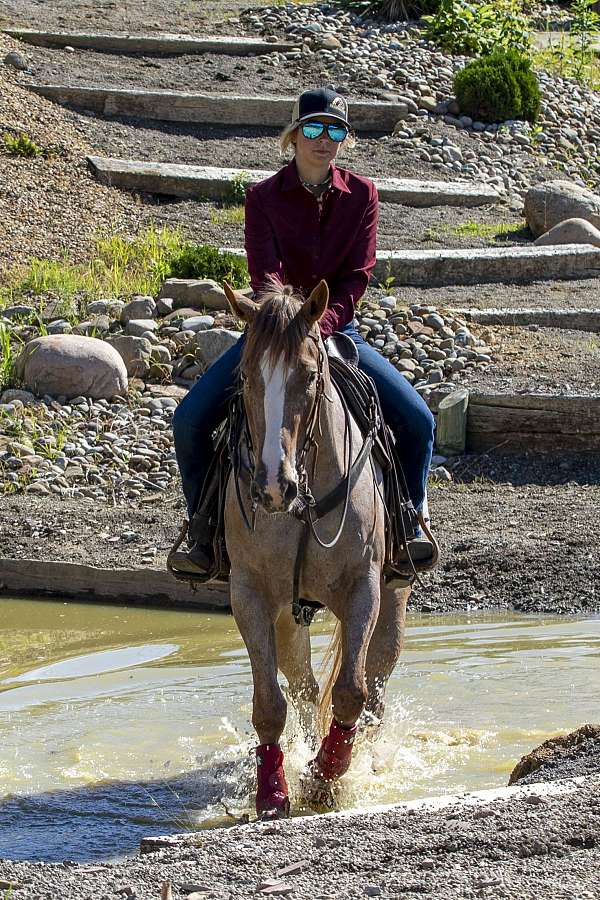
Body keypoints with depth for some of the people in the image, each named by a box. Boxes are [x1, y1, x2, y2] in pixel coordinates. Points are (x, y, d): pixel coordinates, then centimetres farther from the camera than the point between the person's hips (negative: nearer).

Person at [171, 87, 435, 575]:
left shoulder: (361, 194, -1)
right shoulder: (264, 197, -5)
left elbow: (357, 277, -8)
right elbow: (265, 276, -16)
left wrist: (319, 325, -24)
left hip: (337, 330, 1)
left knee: (417, 420, -16)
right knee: (190, 419, -18)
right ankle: (206, 535, -4)